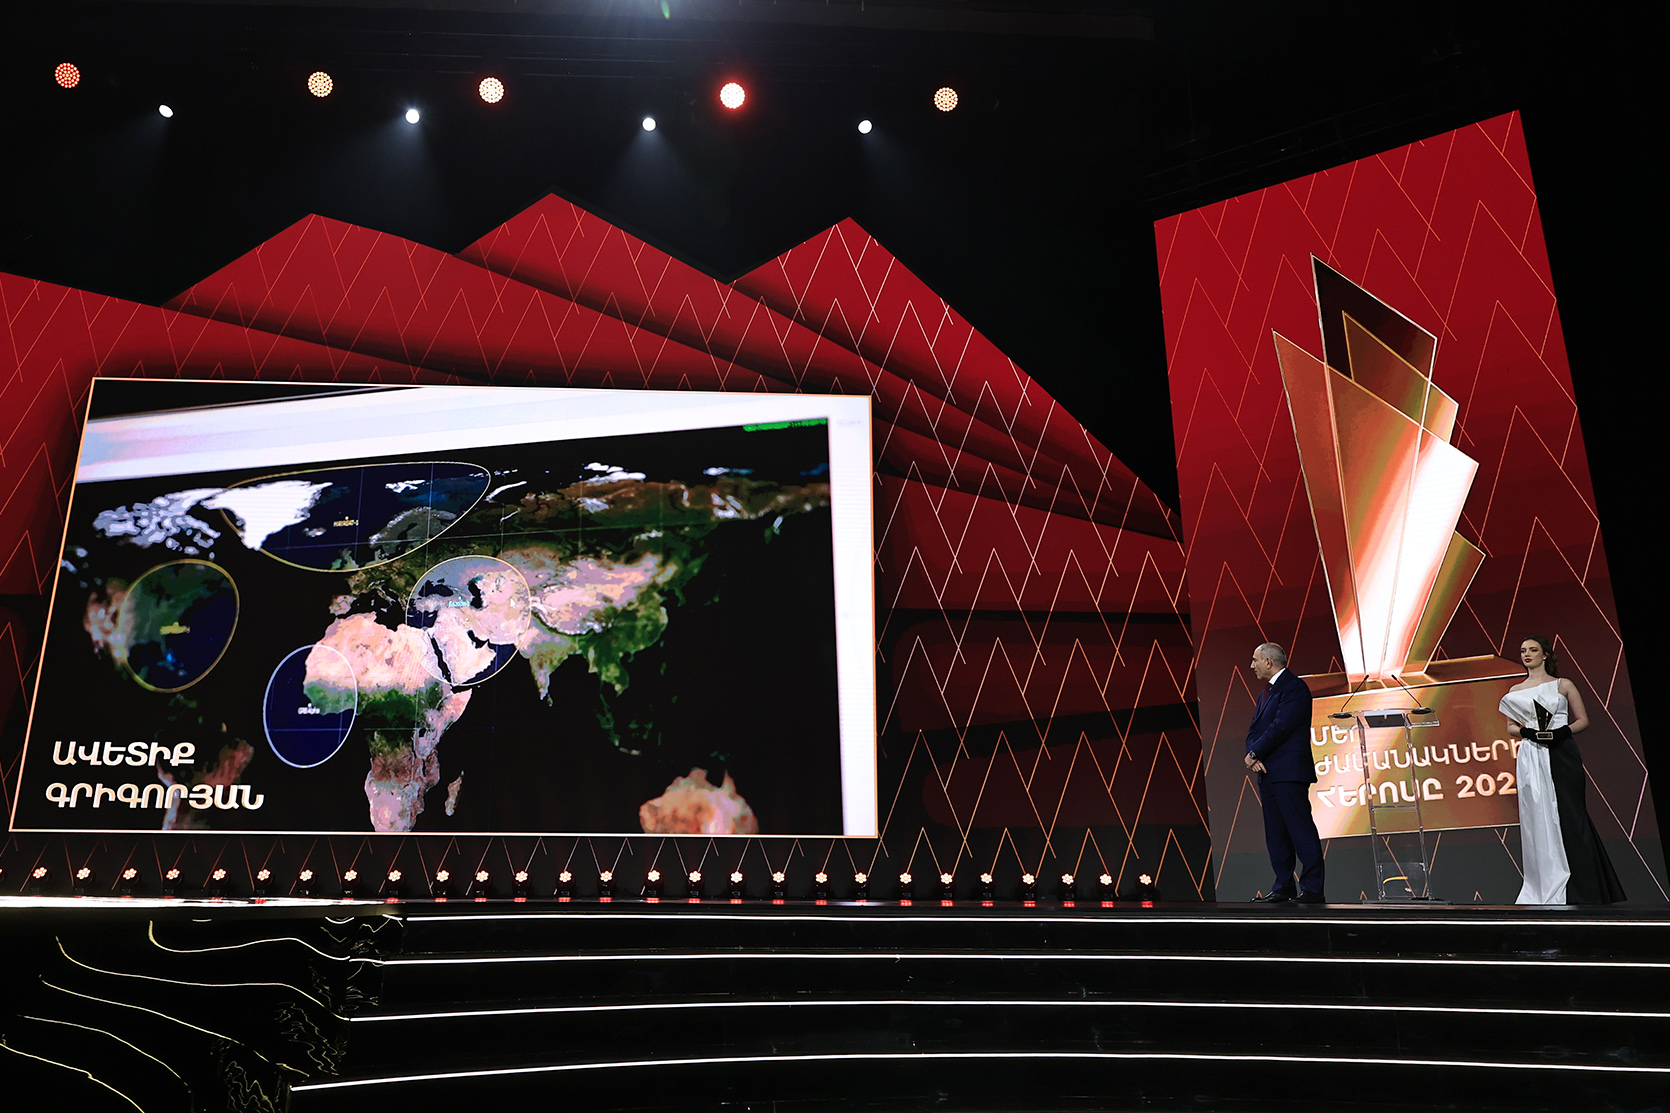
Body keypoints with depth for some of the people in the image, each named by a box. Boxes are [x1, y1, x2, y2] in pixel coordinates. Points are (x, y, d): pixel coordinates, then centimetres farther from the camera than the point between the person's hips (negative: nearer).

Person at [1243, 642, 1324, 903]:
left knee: (1300, 830, -7)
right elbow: (1254, 730, 17)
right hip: (1267, 773, 9)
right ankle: (1283, 887, 15)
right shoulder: (1265, 692, 22)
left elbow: (1281, 727, -17)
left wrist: (1254, 753, -10)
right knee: (1275, 834, 10)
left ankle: (1312, 889, -4)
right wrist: (1253, 756, -2)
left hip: (1288, 772, -9)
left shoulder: (1294, 687, -8)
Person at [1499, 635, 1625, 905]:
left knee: (1569, 815, -4)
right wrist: (1527, 731, -8)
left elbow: (1583, 720, 5)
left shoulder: (1563, 685, 7)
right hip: (1532, 759, 2)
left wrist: (1562, 732, -13)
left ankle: (1579, 889, 3)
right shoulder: (1515, 691, 14)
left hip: (1562, 755, -2)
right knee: (1538, 818, -1)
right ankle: (1547, 885, 6)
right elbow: (1511, 728, 13)